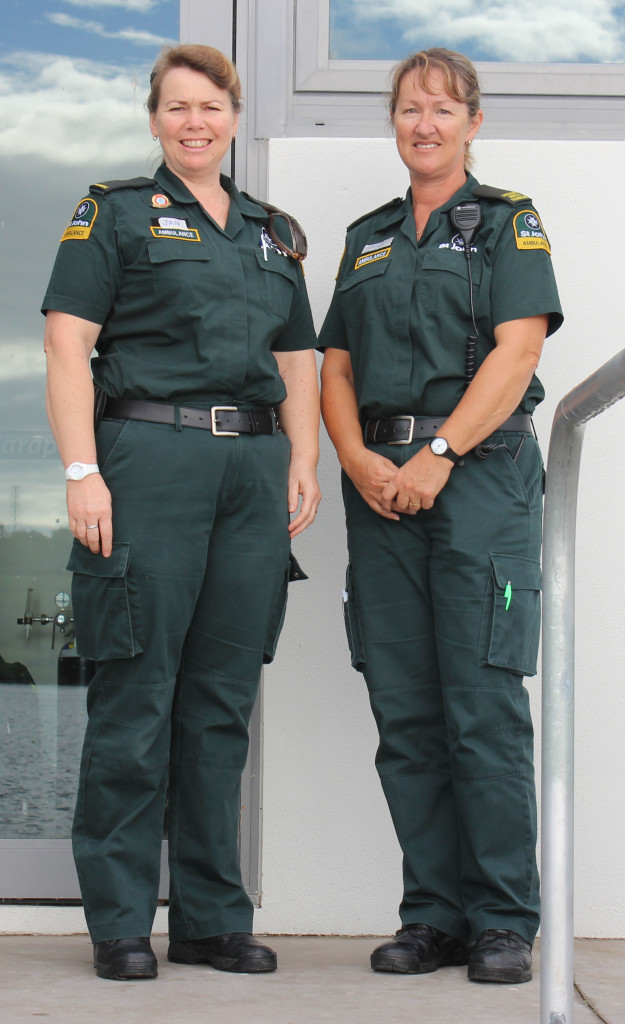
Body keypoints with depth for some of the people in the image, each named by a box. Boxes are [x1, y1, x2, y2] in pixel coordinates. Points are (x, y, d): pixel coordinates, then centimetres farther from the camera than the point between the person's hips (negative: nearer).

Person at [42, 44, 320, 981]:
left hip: (254, 466, 5)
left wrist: (303, 465, 7)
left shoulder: (275, 233, 20)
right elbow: (68, 347, -4)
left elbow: (297, 364, 21)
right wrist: (83, 472, -14)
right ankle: (120, 921, 5)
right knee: (137, 694, -4)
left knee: (224, 698, 7)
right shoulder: (116, 213, 5)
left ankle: (214, 916, 15)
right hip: (151, 456, -5)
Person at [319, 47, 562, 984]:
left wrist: (438, 455, -15)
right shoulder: (367, 238, 20)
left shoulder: (508, 222, 5)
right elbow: (337, 369, 15)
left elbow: (516, 352, -8)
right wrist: (359, 460, -4)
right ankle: (433, 915, 11)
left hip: (479, 475, -5)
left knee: (483, 707, -8)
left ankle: (504, 921, 0)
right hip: (381, 484, 5)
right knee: (404, 713, 3)